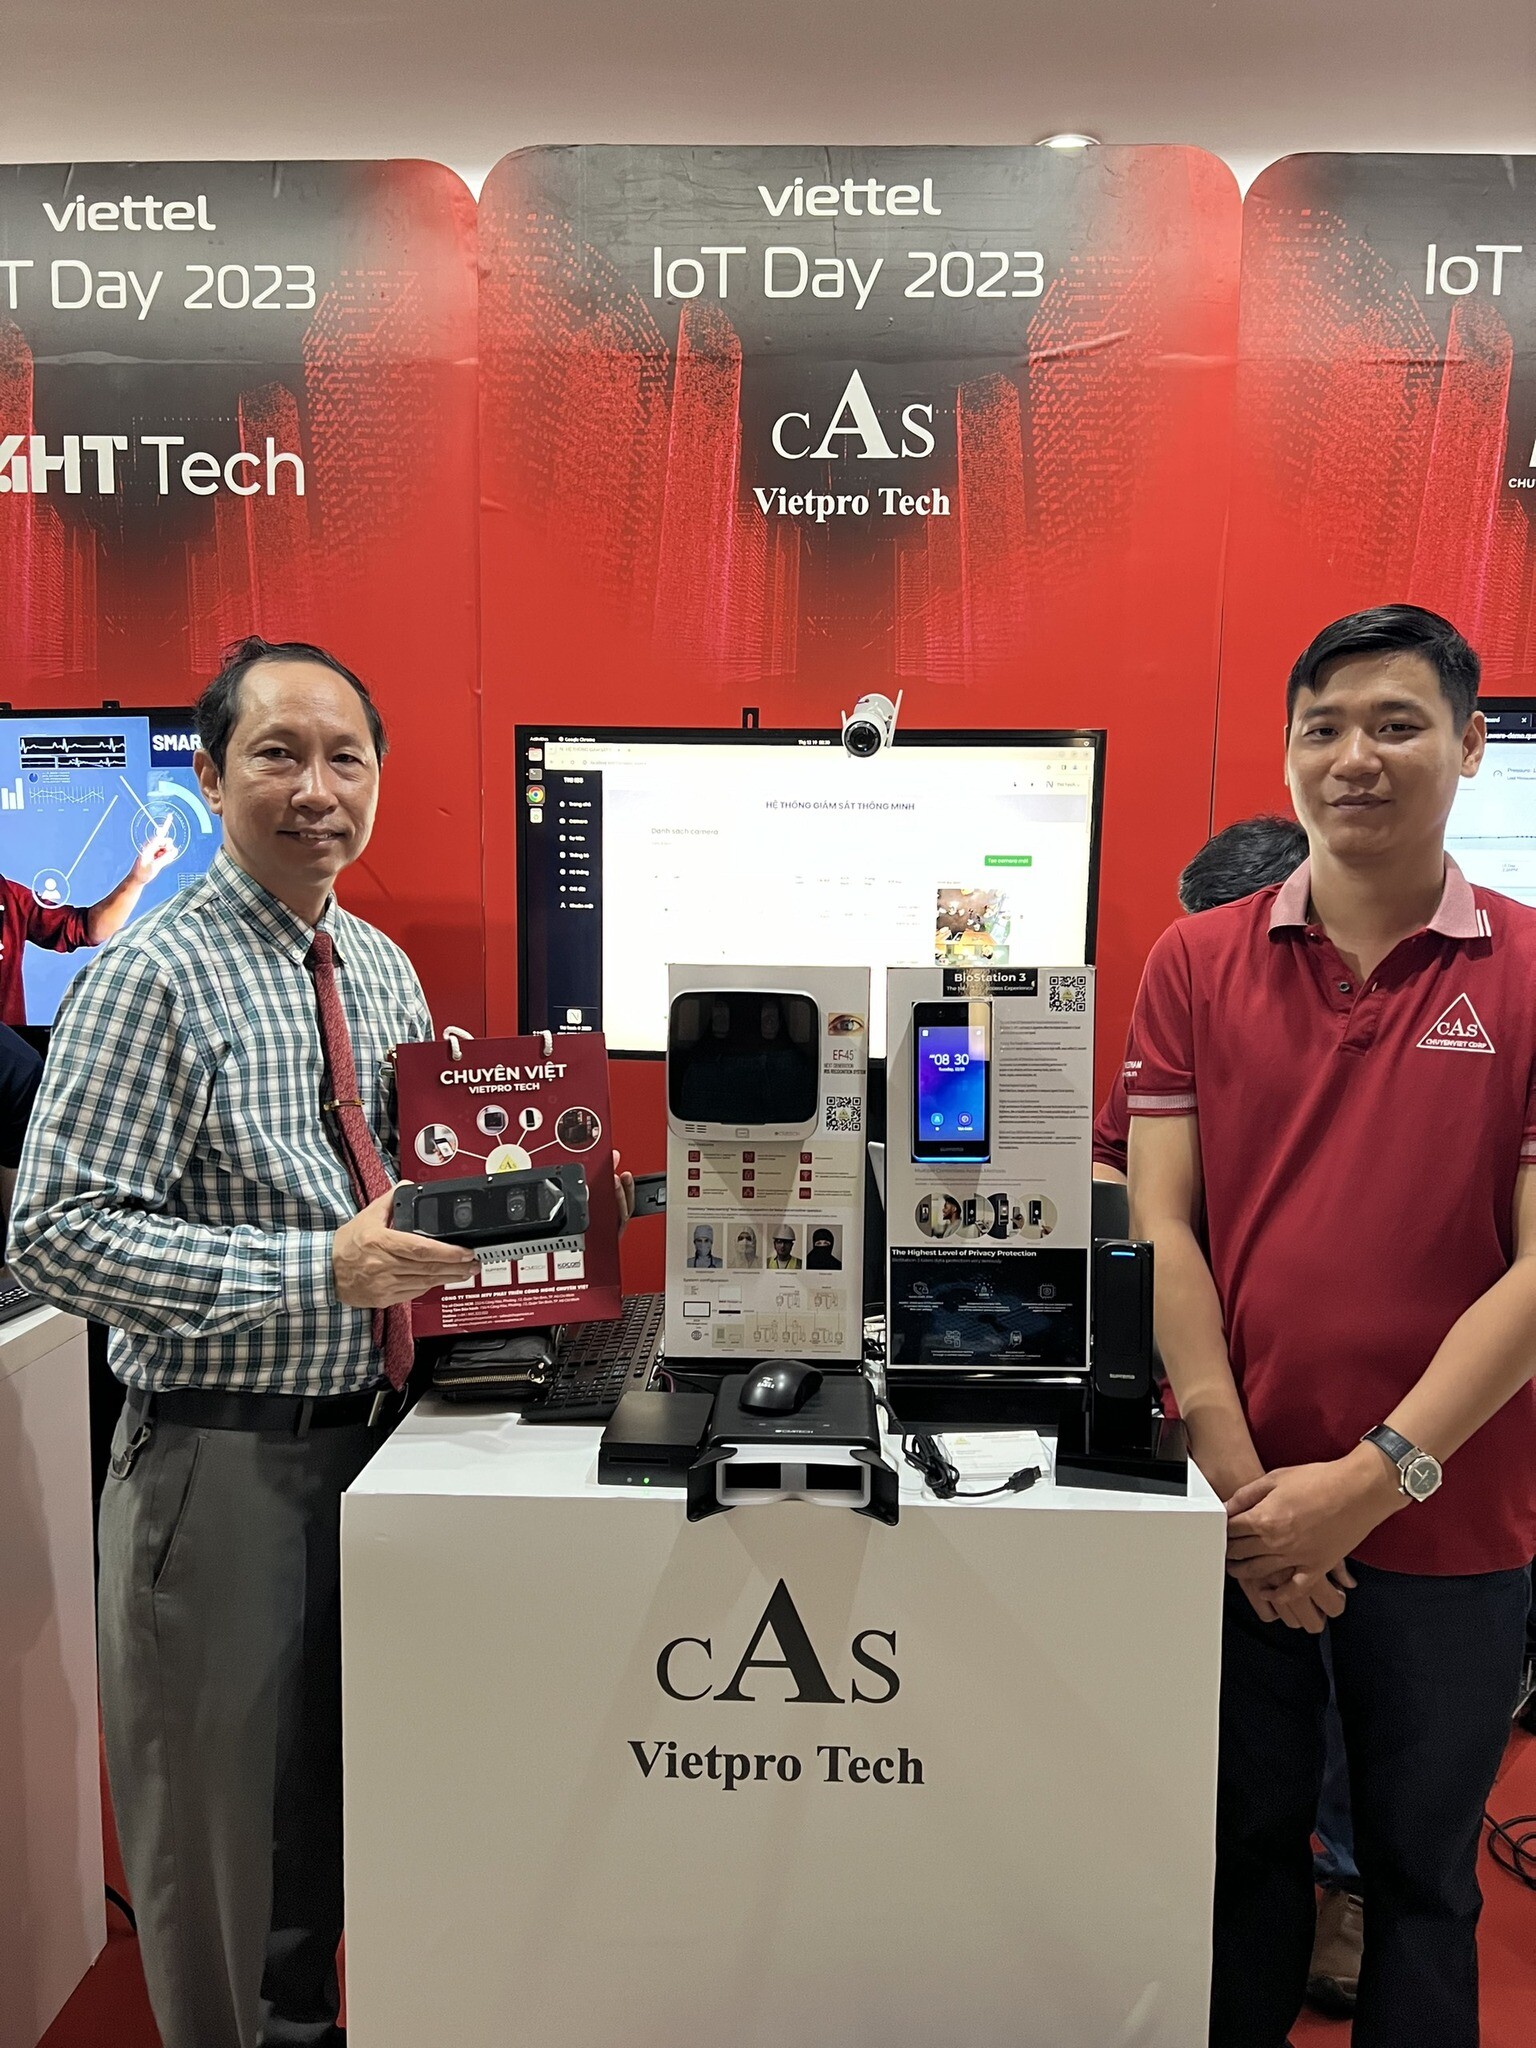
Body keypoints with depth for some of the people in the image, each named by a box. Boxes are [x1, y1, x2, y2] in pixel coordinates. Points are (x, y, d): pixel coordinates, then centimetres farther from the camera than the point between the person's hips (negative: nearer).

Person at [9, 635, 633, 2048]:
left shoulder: (383, 968, 7)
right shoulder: (153, 976, -14)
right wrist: (326, 1269, -27)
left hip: (375, 1434, 7)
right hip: (228, 1455, -6)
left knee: (348, 1804, 23)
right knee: (226, 1836, 12)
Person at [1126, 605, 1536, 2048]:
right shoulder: (1197, 966, -2)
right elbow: (1161, 1227, -6)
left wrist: (1373, 1479, -16)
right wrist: (1241, 1482, -11)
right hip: (1240, 1511, 1)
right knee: (1243, 1846, 20)